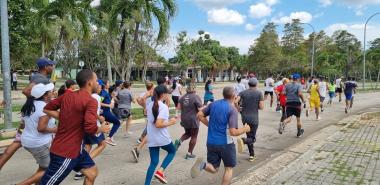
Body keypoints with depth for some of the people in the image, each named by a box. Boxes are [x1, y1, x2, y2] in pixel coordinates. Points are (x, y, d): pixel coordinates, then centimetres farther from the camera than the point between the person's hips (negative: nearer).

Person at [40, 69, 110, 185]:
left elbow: (47, 109, 12)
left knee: (92, 172, 17)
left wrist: (66, 118, 10)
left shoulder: (67, 96, 4)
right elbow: (90, 129, -29)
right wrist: (102, 129, -8)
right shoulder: (91, 101, -21)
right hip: (65, 153, -9)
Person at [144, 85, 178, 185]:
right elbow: (158, 124, -27)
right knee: (172, 151, 23)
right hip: (162, 138, -6)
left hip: (151, 139, 6)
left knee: (153, 162, 15)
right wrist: (170, 122, -13)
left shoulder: (150, 105, 6)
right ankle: (160, 171, 8)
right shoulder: (164, 107, -18)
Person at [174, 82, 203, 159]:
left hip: (184, 120, 6)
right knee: (193, 137, 8)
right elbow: (200, 109, -18)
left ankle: (179, 141, -1)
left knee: (188, 133, 26)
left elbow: (179, 107, 6)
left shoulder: (183, 97, 4)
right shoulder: (196, 97, -14)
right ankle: (189, 154, 12)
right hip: (193, 120, -6)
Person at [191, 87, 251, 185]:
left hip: (211, 142, 5)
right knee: (229, 168, 17)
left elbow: (199, 115, 8)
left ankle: (203, 164, -17)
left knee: (213, 169, 16)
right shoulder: (233, 109, -14)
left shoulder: (214, 104, 3)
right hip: (225, 143, -5)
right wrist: (245, 129, -2)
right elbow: (233, 132, -20)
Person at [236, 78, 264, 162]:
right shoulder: (259, 93, -4)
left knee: (249, 136, 17)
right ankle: (243, 140, -29)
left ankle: (252, 155, 20)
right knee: (252, 138, 3)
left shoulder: (243, 92, 1)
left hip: (244, 118, 3)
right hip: (254, 118, -3)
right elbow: (261, 107, -9)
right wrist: (256, 106, 11)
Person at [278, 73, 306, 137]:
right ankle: (299, 133, 29)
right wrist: (303, 100, -5)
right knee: (298, 118, 16)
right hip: (297, 103, -2)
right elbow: (300, 93, -19)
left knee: (289, 118, -1)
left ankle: (283, 124, -36)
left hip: (288, 103, 2)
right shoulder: (299, 85, -3)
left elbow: (283, 93, -2)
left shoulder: (287, 85, 7)